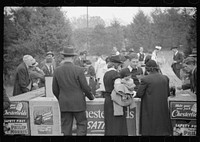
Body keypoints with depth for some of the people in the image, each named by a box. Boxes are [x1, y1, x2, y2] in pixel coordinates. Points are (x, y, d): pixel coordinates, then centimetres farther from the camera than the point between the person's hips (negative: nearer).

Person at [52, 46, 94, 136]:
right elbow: (85, 87, -8)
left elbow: (55, 89, 5)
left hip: (64, 104, 4)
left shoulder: (57, 70, -1)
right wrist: (91, 96, 10)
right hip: (78, 103, -3)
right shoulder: (78, 70, -12)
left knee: (66, 128, 10)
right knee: (82, 124, 7)